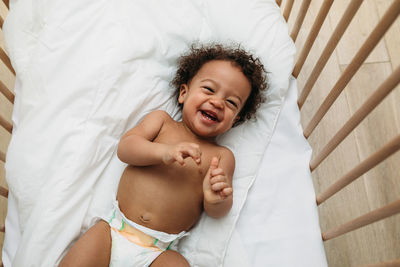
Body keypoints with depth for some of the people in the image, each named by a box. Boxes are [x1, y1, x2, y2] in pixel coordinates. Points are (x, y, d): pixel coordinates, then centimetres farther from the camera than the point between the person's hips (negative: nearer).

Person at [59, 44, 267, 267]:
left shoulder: (222, 156, 8)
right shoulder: (162, 120, 10)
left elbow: (216, 213, 3)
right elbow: (125, 147, -4)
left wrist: (216, 200, -21)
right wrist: (165, 152, -21)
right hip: (115, 230, 1)